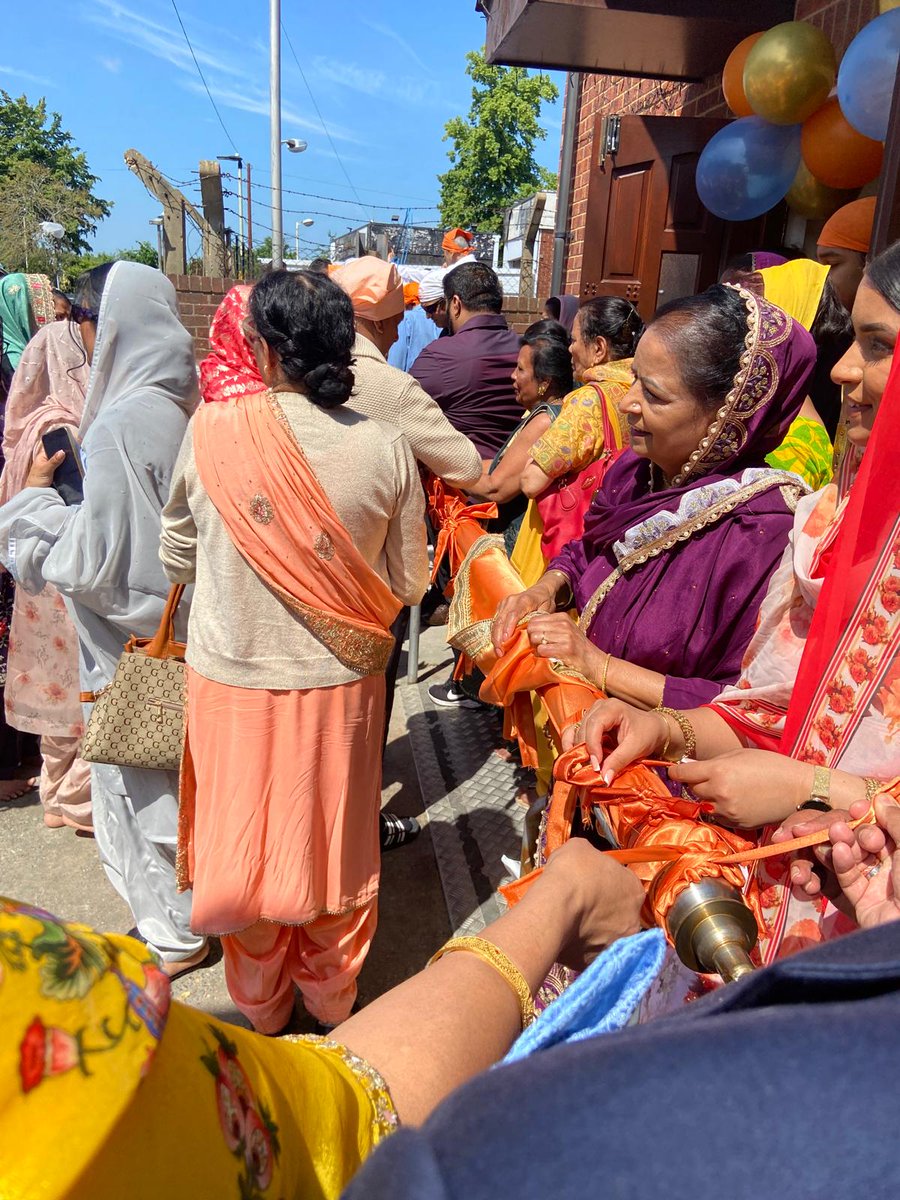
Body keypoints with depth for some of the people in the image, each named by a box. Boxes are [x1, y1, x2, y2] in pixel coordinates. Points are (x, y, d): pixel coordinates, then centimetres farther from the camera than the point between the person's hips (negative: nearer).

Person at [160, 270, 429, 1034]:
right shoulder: (385, 448, -14)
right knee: (332, 846, 21)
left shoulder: (212, 431, -15)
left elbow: (176, 556, -1)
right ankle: (334, 1001, 43)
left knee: (242, 847, 20)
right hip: (339, 683, 1)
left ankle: (261, 1008, 42)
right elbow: (409, 582, -5)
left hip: (233, 679, 0)